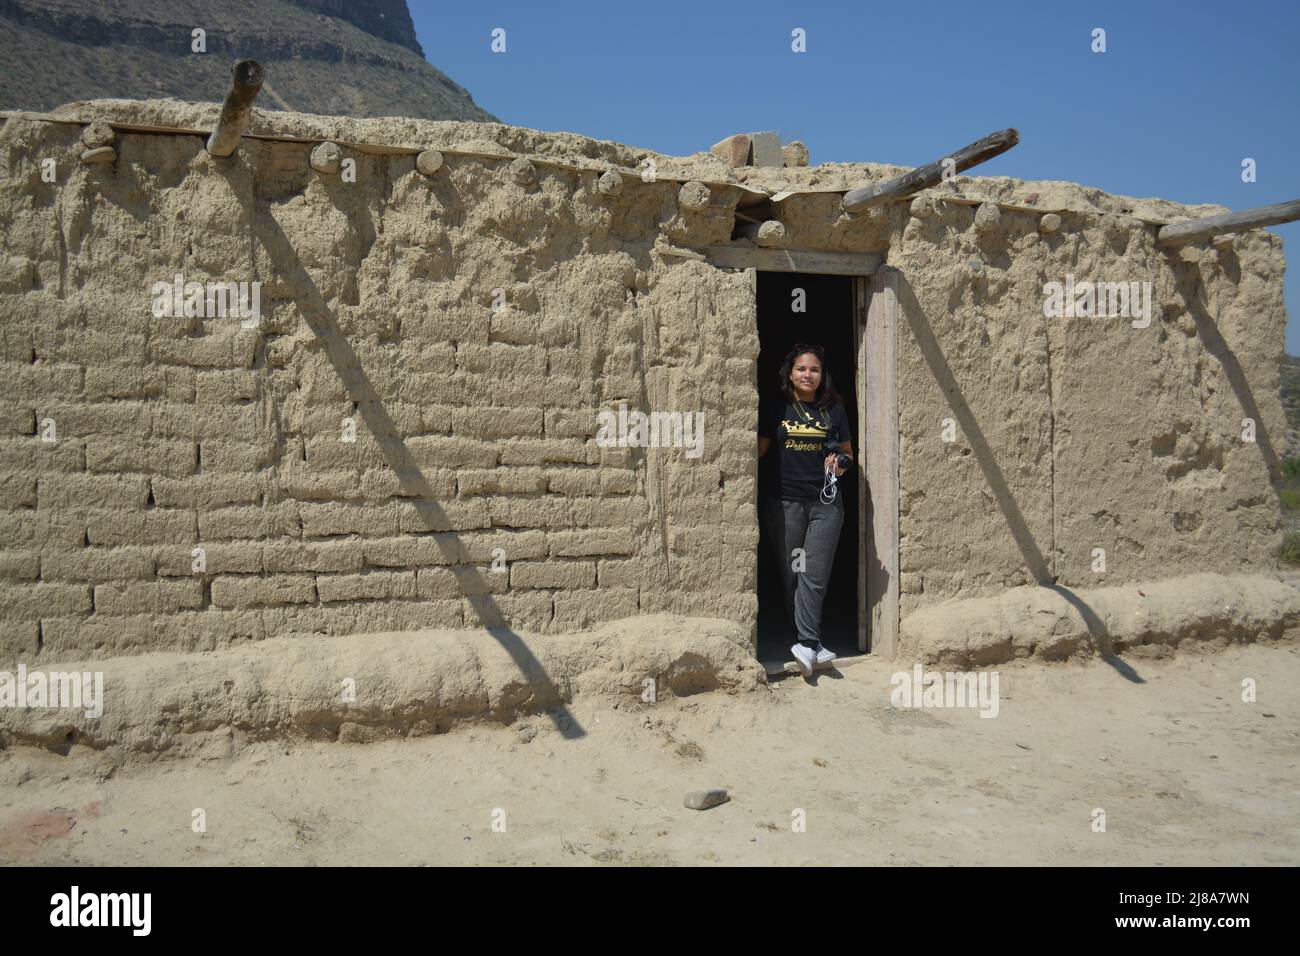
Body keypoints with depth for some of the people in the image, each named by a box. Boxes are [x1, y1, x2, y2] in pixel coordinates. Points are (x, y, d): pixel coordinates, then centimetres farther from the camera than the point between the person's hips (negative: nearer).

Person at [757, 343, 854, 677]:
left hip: (825, 502, 0)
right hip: (784, 501, 0)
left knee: (815, 575, -8)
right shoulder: (775, 408, 3)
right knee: (791, 574, 3)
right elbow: (761, 450, 6)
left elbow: (848, 452, 15)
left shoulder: (834, 410, 8)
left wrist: (839, 463, -6)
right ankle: (809, 643, 13)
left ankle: (806, 644, -10)